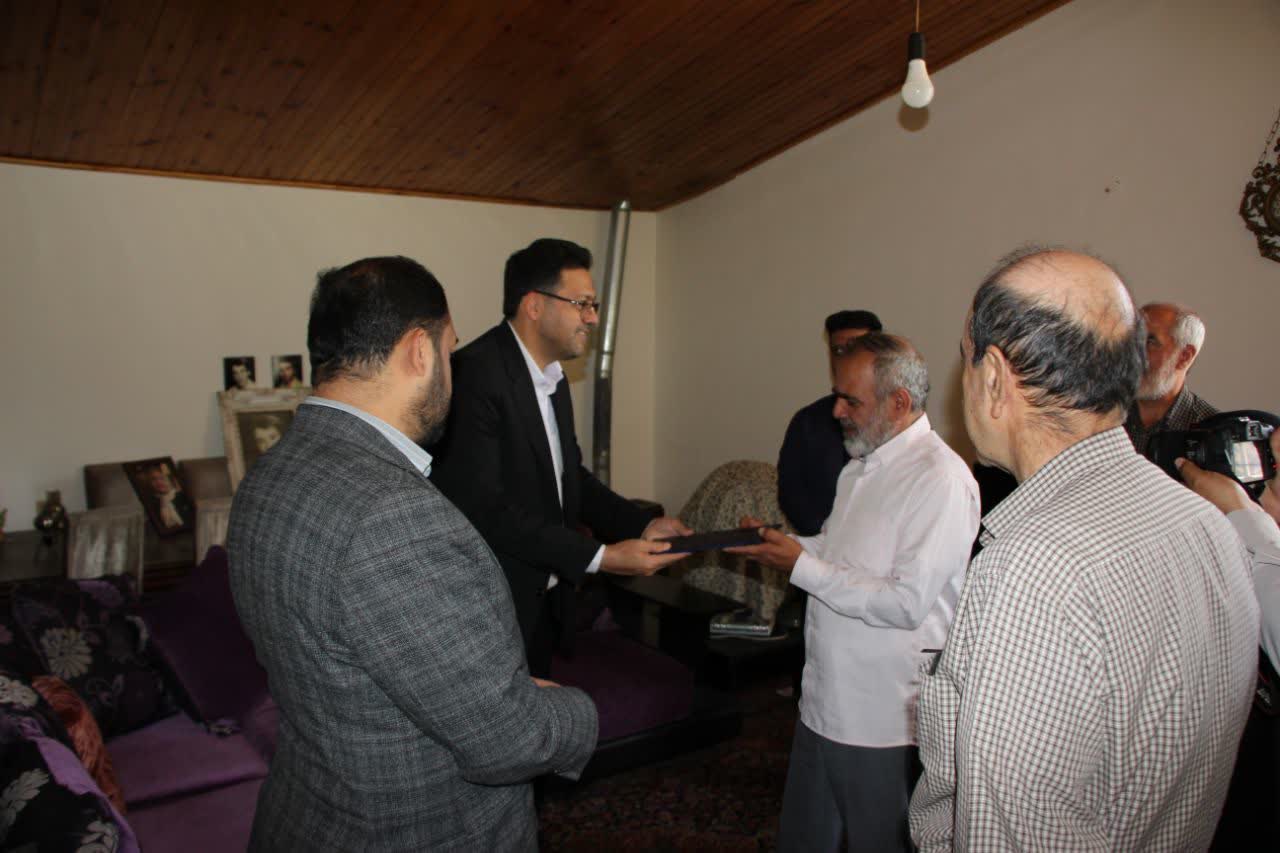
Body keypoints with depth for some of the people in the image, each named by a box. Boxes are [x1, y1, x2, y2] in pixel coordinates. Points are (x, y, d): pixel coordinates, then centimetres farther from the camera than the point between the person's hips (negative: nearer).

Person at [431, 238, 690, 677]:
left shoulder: (553, 379, 10)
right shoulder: (475, 374, -21)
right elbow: (484, 506, -25)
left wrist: (643, 525, -1)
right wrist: (600, 557, -23)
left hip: (544, 603, 9)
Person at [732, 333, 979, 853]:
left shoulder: (940, 479, -21)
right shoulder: (862, 465, 9)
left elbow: (908, 603, -26)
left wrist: (803, 567, -21)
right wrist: (777, 542, 3)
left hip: (885, 722, -8)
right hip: (824, 703, 9)